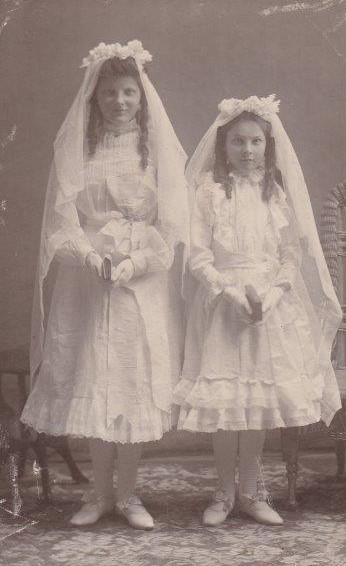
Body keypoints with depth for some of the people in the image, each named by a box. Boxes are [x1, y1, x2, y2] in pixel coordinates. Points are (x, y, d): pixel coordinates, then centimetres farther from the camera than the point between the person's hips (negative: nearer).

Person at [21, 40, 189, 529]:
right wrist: (91, 255, -17)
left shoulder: (159, 148, 4)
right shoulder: (75, 149, 5)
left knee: (137, 385, 1)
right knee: (90, 384, 3)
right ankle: (102, 494, 18)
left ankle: (128, 493, 16)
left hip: (145, 283, 0)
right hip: (87, 282, 1)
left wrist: (135, 260, -15)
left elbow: (171, 223, -1)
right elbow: (62, 219, -1)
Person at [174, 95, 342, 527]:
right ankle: (225, 492, 15)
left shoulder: (279, 193, 8)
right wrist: (231, 292, -16)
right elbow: (198, 255, -6)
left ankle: (251, 491, 20)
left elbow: (294, 255, 4)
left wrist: (268, 293, -11)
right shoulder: (210, 191, -1)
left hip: (272, 306, 3)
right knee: (224, 398, -1)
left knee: (261, 398, 6)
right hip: (221, 304, -2)